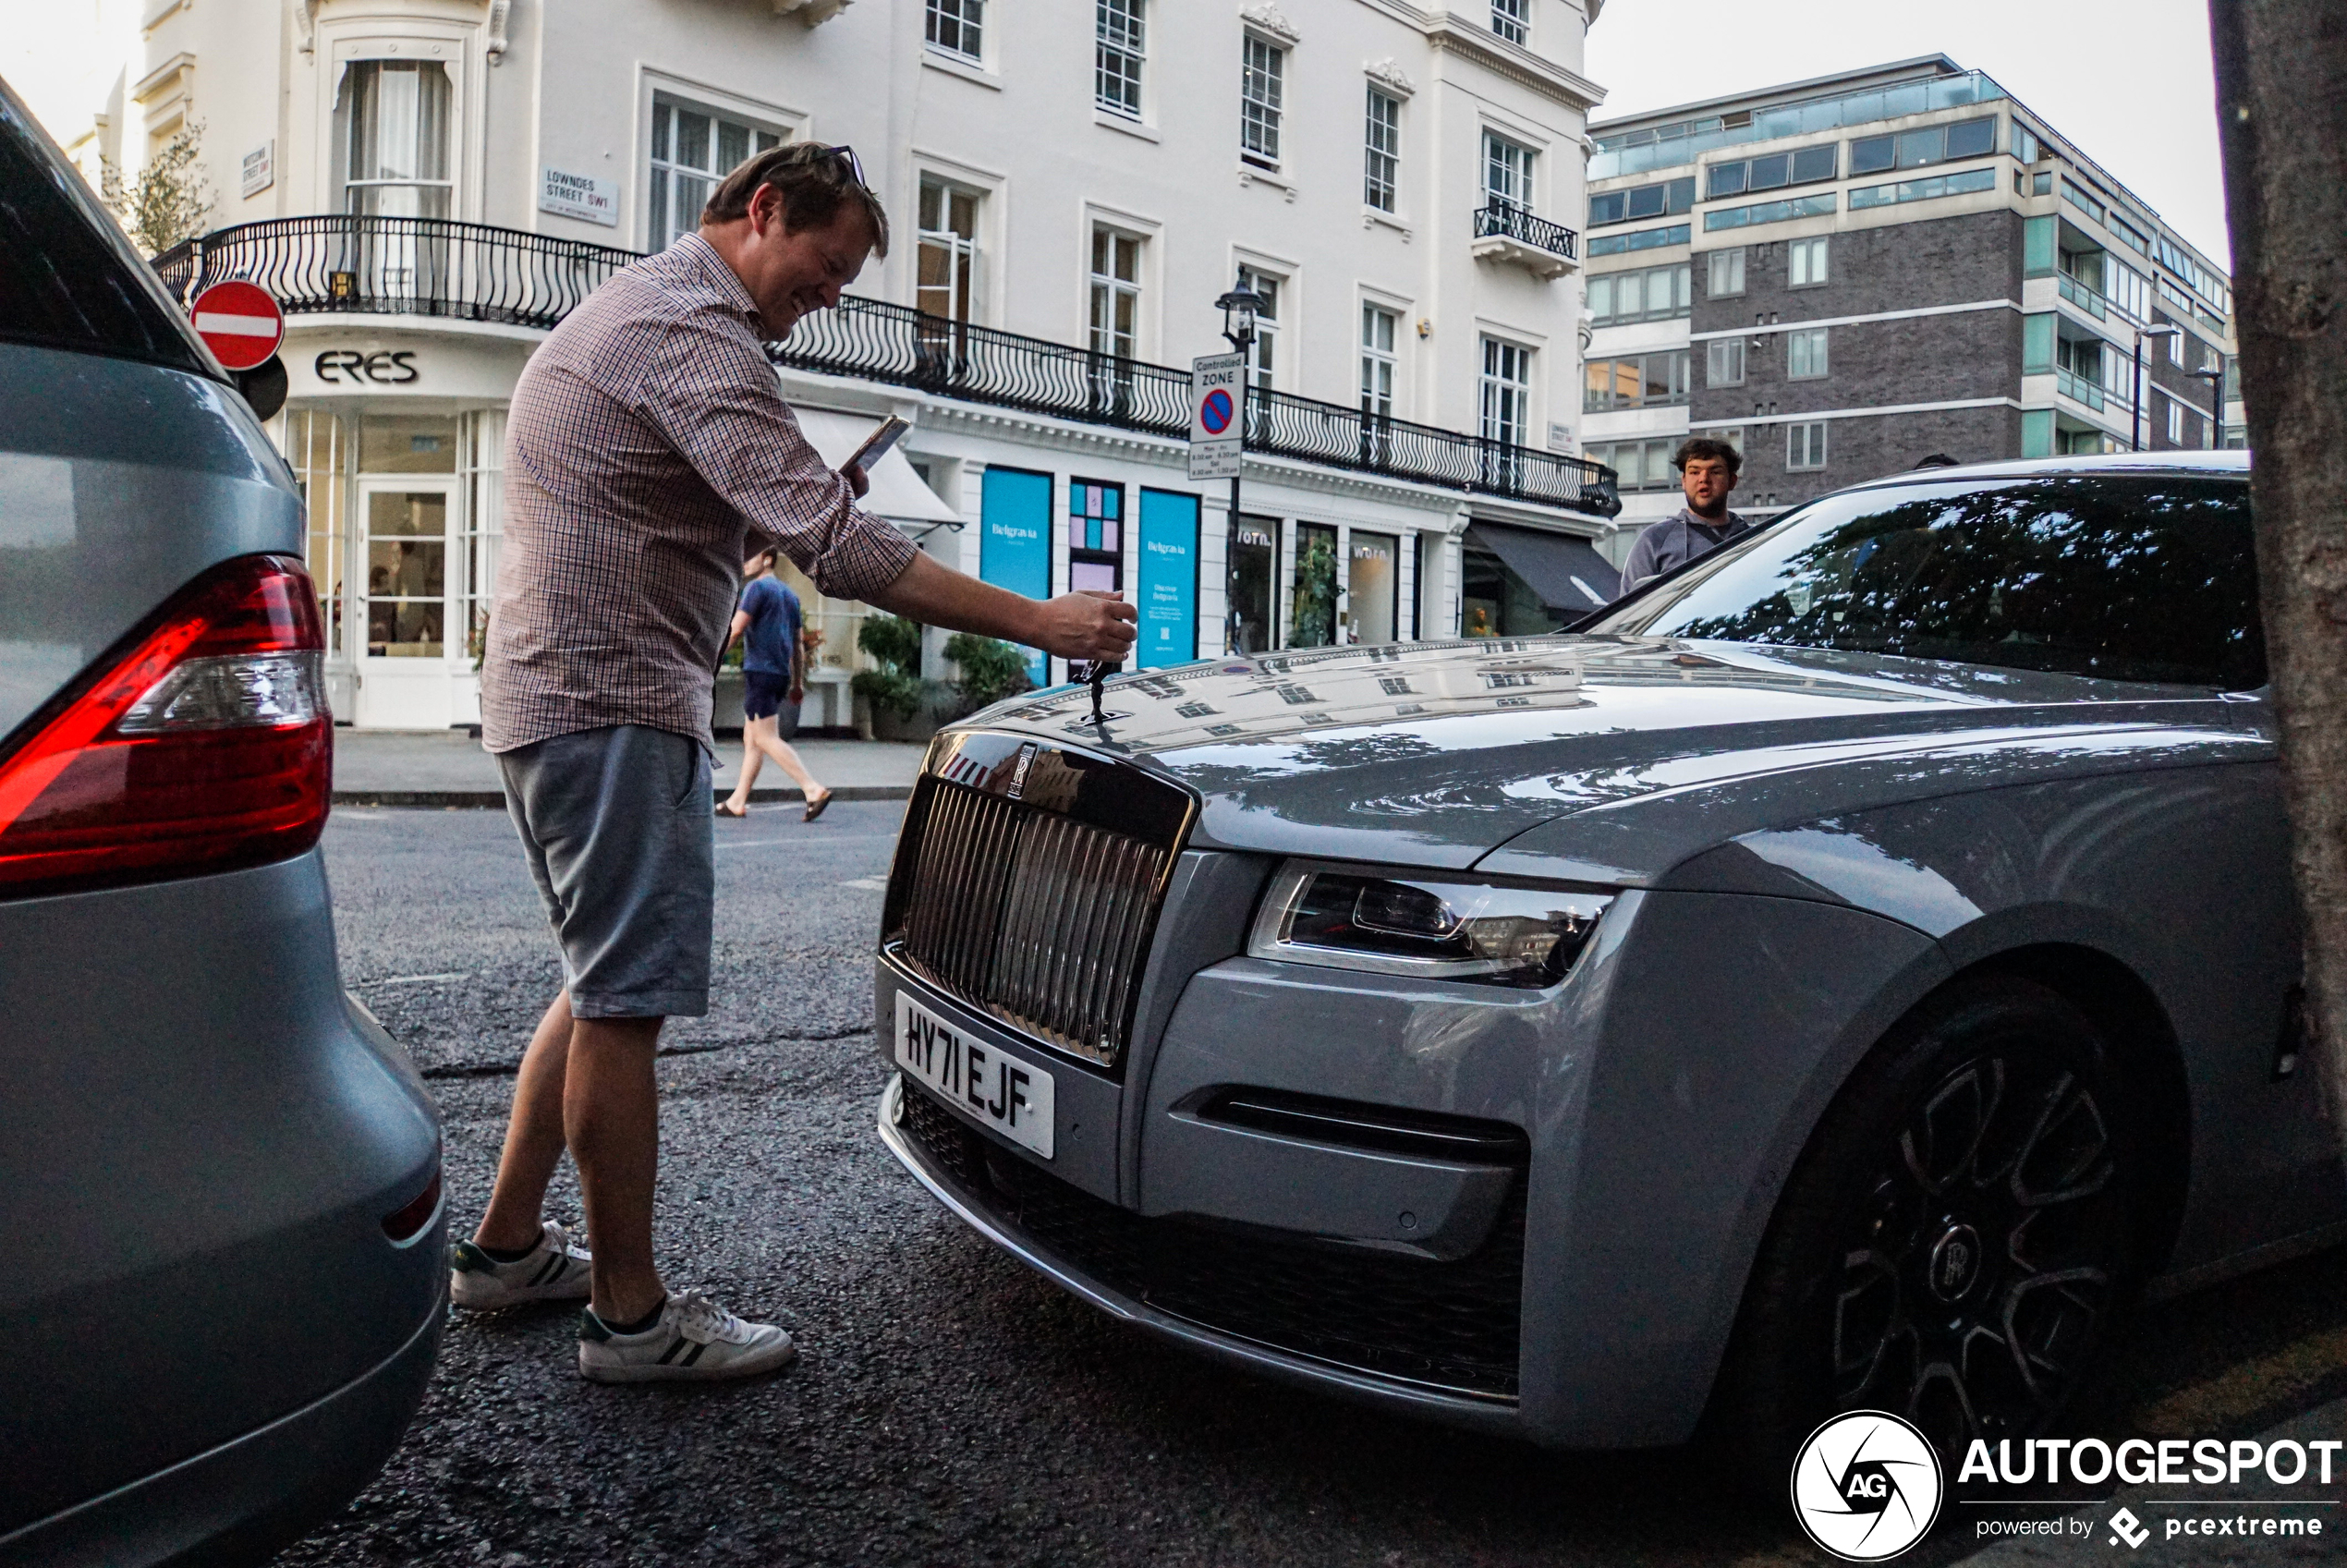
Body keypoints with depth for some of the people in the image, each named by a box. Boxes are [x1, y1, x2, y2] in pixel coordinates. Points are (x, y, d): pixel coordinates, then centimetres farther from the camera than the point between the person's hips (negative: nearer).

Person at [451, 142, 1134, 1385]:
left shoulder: (633, 309, 21)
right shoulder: (691, 326, -15)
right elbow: (835, 545, -26)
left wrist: (774, 520, 10)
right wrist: (1040, 621, -25)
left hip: (554, 698, 11)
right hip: (613, 707, -11)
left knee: (603, 986, 17)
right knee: (624, 1001, -5)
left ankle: (505, 1247, 26)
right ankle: (631, 1314, 5)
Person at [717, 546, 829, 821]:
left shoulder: (758, 587, -7)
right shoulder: (788, 593, 19)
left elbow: (735, 630, -14)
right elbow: (797, 642, 20)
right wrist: (798, 682, 22)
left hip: (760, 671, -9)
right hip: (781, 674, 9)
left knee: (767, 738, -10)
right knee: (751, 739, 11)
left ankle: (814, 789, -19)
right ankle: (737, 801, 13)